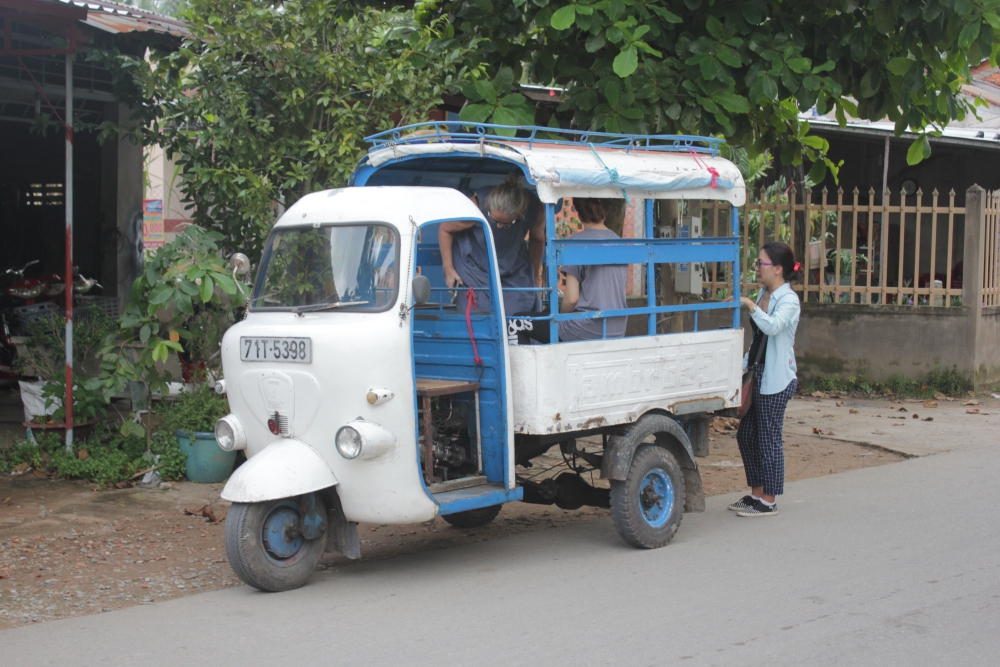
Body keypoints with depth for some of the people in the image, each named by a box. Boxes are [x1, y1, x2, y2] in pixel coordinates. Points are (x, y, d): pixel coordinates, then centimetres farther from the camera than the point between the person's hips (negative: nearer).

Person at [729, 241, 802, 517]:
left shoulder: (788, 300, -13)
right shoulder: (764, 295, 13)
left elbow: (773, 326, -33)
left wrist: (750, 305, -34)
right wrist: (743, 366, 17)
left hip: (777, 379, -9)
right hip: (758, 376, 9)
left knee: (769, 438, -3)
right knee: (746, 435, 13)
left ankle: (769, 502, 5)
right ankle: (756, 493, 24)